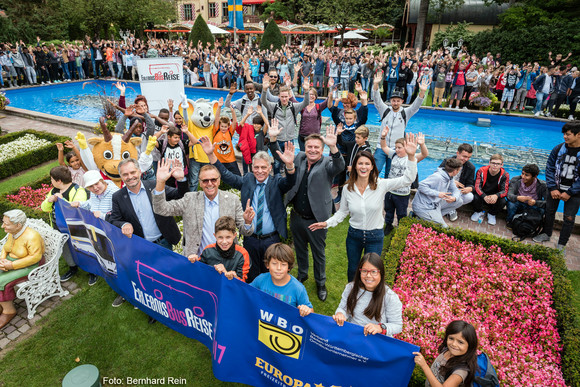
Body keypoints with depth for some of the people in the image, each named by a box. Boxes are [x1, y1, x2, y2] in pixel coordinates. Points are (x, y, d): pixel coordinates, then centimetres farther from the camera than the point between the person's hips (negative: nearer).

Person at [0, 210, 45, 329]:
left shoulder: (31, 236, -24)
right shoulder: (12, 233, -1)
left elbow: (35, 257, -25)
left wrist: (12, 265, -23)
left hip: (29, 267, -8)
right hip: (11, 262, 8)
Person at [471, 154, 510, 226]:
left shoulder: (505, 175, -11)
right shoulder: (482, 171, -14)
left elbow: (504, 191, -16)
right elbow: (477, 186, -19)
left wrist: (496, 196, -42)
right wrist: (485, 197, -41)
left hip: (494, 198, 1)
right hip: (482, 195, -1)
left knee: (502, 201, -31)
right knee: (476, 198, -34)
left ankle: (492, 214, 5)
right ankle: (479, 212, 4)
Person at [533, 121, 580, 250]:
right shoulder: (558, 149, -6)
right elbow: (550, 168, -1)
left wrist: (569, 193, -14)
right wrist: (552, 188, -8)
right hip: (556, 188, 3)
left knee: (569, 218, 2)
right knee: (549, 211, 13)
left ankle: (561, 244, 16)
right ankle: (546, 234, 35)